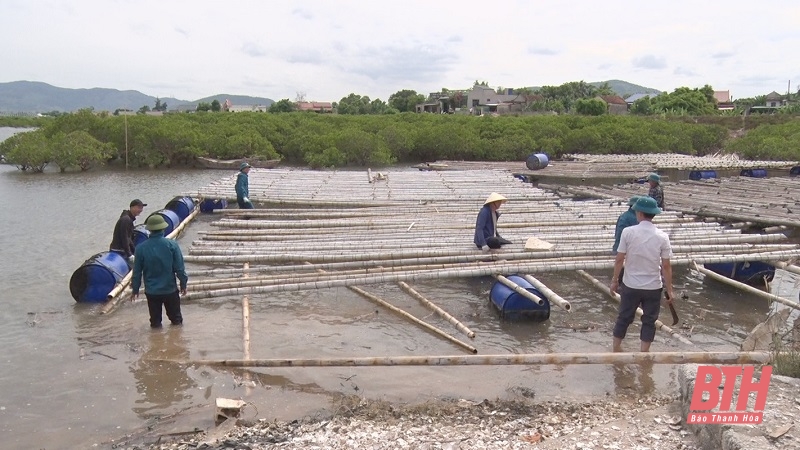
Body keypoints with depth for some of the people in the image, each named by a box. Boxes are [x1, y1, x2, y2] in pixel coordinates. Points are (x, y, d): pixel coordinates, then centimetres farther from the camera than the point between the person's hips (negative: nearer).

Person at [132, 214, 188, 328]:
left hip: (151, 291, 0)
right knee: (176, 318, 19)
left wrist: (135, 289, 10)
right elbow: (179, 268, -9)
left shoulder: (141, 248, -10)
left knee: (155, 321, 14)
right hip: (170, 289, 0)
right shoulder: (172, 245, -13)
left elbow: (137, 271, -3)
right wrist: (183, 284, 4)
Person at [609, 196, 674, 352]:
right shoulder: (662, 237, -9)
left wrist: (614, 280, 5)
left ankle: (616, 350, 26)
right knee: (649, 321, 13)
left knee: (624, 318, 15)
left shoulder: (628, 232, -12)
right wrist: (669, 290, 2)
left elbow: (619, 259, -8)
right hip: (653, 287, 0)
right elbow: (666, 266, -7)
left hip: (631, 285, 0)